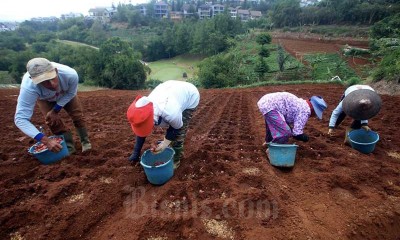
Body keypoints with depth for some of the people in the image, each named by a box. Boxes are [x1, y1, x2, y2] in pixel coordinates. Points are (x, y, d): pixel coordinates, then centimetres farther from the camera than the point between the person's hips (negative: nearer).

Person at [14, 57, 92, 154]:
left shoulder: (71, 74, -44)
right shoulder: (29, 87, -46)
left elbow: (71, 93, -20)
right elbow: (20, 118, -44)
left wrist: (55, 110, -24)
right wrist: (46, 140, -53)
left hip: (66, 95, 1)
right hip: (44, 99, 0)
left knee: (77, 115, -4)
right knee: (53, 121, -13)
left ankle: (85, 141, 19)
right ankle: (69, 146, 8)